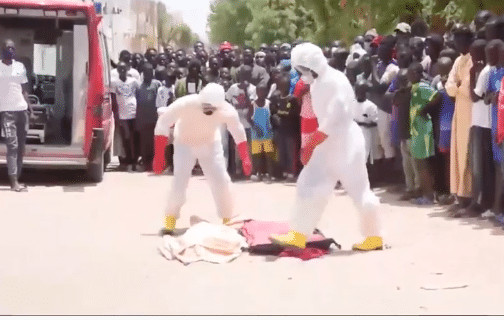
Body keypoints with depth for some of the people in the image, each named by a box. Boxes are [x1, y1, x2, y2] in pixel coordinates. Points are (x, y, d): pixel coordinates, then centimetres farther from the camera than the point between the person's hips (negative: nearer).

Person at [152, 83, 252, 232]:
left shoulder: (227, 111, -29)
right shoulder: (185, 104, -36)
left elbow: (238, 132, -9)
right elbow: (163, 124, -26)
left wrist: (245, 158, -5)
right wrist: (159, 156, -28)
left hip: (210, 144, 2)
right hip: (185, 143, -2)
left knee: (221, 181, -4)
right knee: (180, 182, -12)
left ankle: (228, 219, 17)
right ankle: (171, 217, 12)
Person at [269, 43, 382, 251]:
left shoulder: (335, 81, -18)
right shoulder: (318, 83, 11)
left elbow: (335, 117, -24)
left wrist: (311, 145, -23)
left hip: (345, 141, -9)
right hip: (328, 143, 9)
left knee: (358, 189, -1)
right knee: (309, 185, 4)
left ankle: (374, 237, 11)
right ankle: (298, 236, 6)